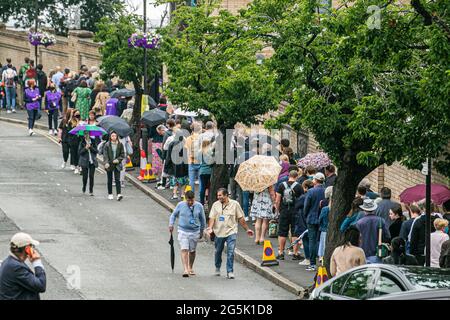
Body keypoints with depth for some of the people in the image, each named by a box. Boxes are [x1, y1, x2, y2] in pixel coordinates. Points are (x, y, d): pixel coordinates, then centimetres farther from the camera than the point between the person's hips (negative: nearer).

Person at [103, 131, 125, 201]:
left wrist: (118, 160, -11)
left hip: (117, 164, 0)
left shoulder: (120, 145, 2)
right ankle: (110, 194, 19)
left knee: (117, 179, -9)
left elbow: (122, 154, 6)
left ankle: (119, 194, -18)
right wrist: (106, 163, -22)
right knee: (110, 180, 9)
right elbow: (105, 155, -8)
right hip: (109, 164, 0)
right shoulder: (107, 145, -2)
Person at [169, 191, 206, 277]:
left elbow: (202, 219, 11)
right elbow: (173, 215, 11)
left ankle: (190, 268, 30)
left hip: (195, 232, 2)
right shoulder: (180, 205, -3)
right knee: (184, 250, -12)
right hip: (183, 231, -1)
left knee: (192, 251, 11)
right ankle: (185, 269, -17)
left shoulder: (199, 206, -2)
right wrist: (171, 224, -1)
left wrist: (202, 231, 16)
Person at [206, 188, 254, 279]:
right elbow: (212, 218, -3)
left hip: (231, 232, -2)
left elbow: (241, 219, 5)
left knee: (230, 252, -12)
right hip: (219, 233, 2)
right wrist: (210, 228, -19)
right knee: (218, 252, 15)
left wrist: (247, 229, 6)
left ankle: (230, 272, -7)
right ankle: (217, 268, 37)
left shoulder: (235, 204, -1)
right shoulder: (215, 205, 2)